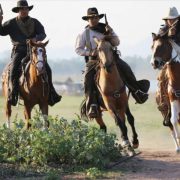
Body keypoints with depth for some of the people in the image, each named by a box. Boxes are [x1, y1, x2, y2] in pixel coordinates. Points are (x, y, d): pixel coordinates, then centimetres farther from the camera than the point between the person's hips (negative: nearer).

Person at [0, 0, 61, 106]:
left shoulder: (35, 22, 10)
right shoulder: (12, 23, 7)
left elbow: (43, 34, 1)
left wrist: (36, 39, -21)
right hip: (18, 51, -2)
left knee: (47, 69, -13)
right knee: (14, 69, -28)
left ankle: (51, 94, -6)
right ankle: (13, 94, -22)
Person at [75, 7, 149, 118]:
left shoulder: (105, 29, 9)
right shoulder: (84, 34, 4)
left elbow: (116, 43, 6)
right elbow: (78, 49, 4)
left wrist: (111, 33, -14)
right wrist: (90, 52, -14)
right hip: (93, 60, -1)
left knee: (125, 67, -21)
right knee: (88, 79, -26)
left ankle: (137, 92, -22)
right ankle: (92, 106, -30)